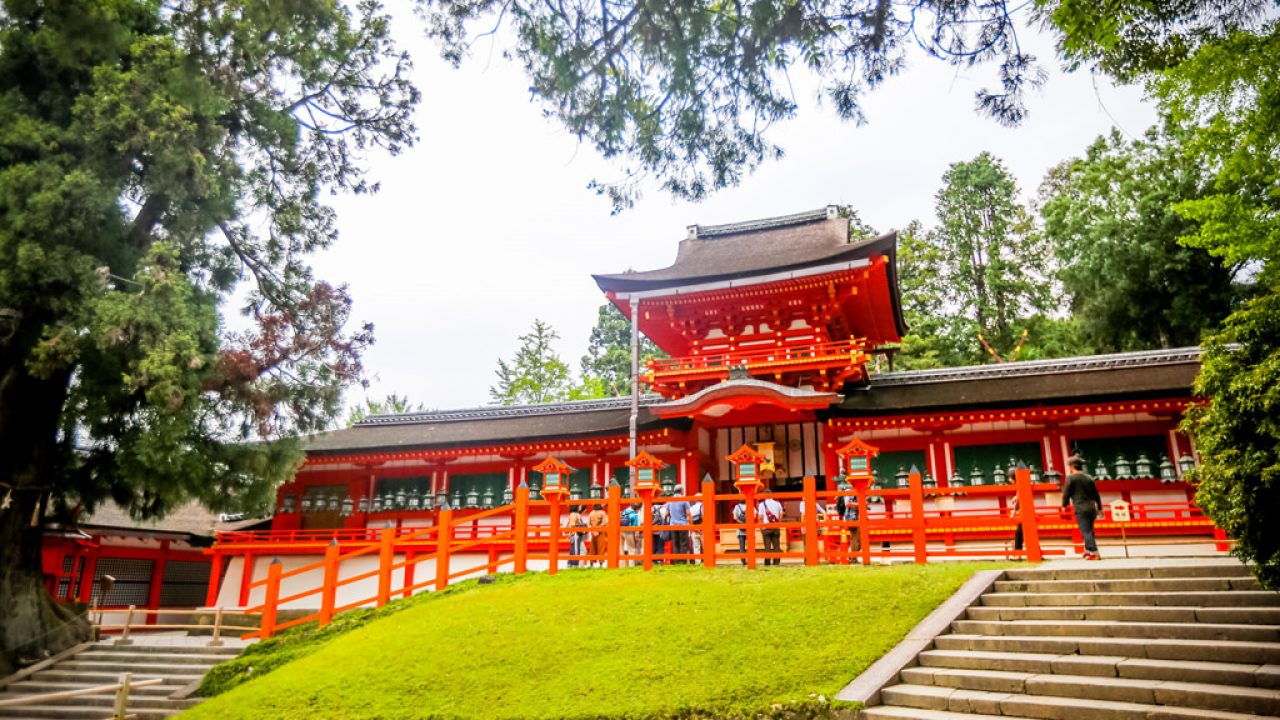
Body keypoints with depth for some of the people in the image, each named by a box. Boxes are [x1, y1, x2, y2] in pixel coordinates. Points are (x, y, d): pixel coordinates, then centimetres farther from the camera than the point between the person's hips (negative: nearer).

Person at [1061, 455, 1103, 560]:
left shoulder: (1071, 477, -7)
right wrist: (1099, 508, 26)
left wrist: (1064, 505, 12)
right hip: (1092, 508, 6)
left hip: (1081, 509, -6)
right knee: (1088, 530, 19)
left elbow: (1066, 493, -5)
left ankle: (1094, 553, -8)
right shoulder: (1089, 477, 10)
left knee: (1086, 532, -4)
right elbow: (1096, 494, 16)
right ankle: (1088, 550, 28)